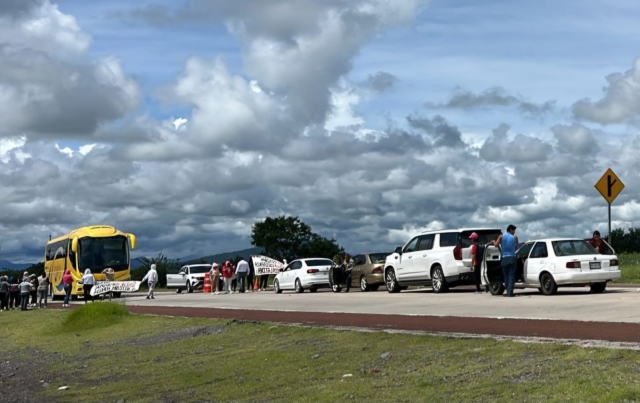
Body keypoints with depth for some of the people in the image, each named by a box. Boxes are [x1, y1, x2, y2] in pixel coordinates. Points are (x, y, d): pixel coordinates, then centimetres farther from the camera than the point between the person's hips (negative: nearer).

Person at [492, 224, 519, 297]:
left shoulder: (501, 236, 2)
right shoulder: (515, 237, 2)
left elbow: (496, 244, -7)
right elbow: (516, 245, 16)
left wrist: (494, 242, 13)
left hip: (504, 259, 1)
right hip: (512, 258, -1)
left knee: (506, 276, 9)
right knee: (511, 275, -2)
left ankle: (508, 292, 7)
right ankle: (510, 292, -11)